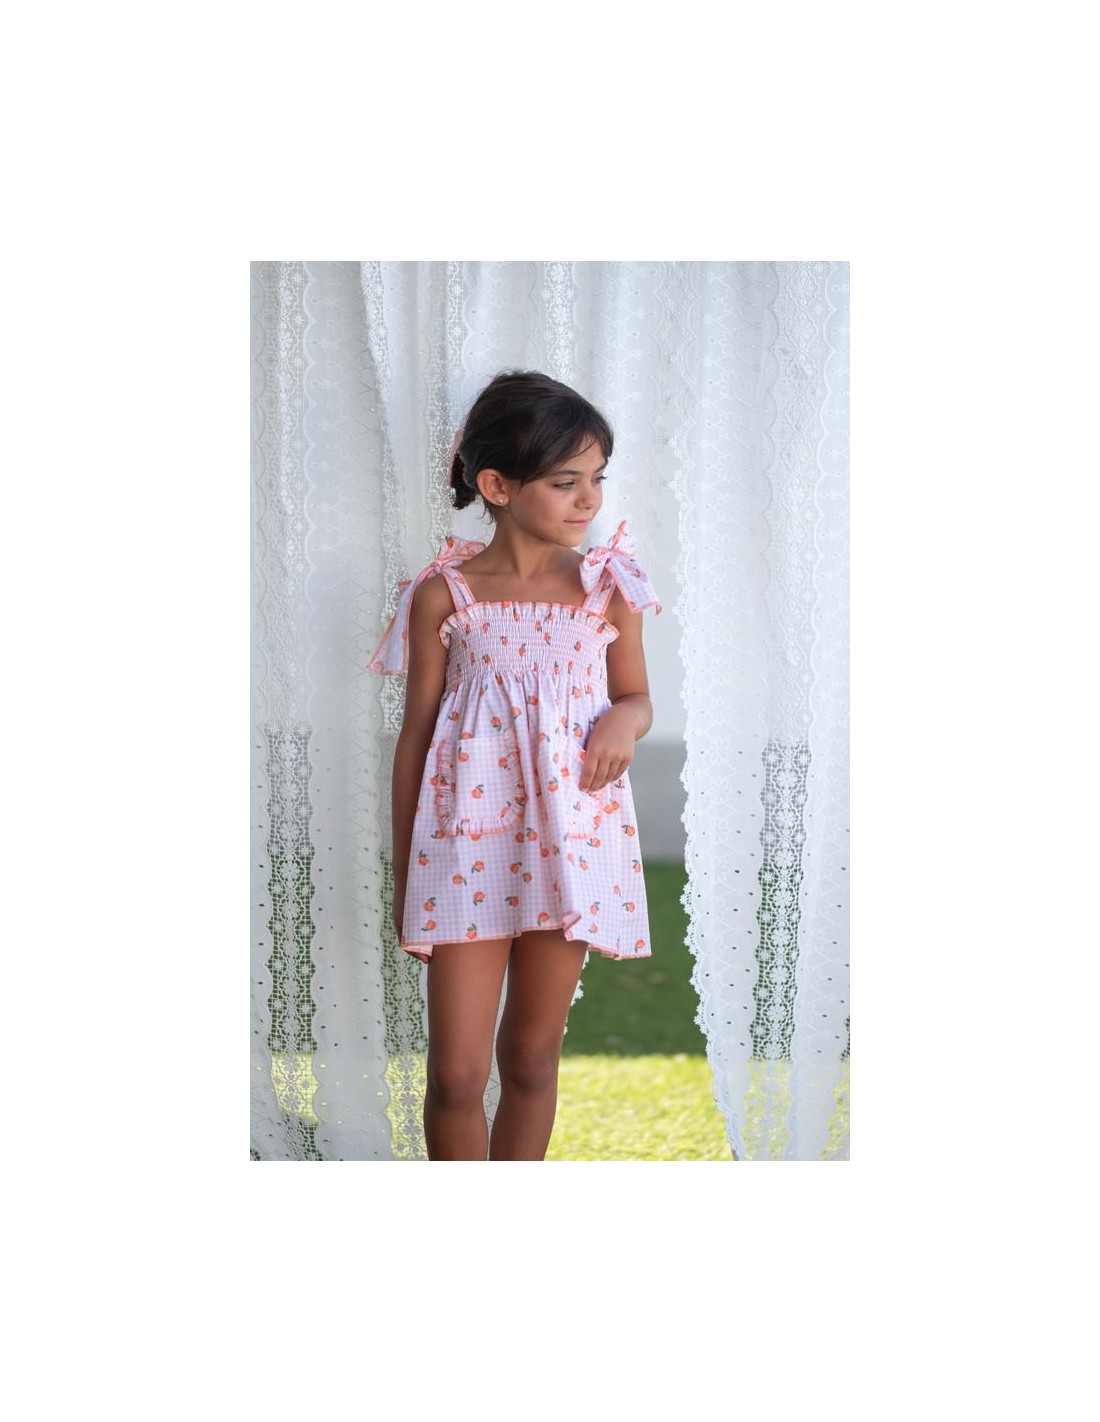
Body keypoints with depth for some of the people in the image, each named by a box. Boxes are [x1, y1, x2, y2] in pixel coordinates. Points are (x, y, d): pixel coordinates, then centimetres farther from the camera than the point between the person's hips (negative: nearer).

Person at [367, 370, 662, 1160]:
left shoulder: (608, 587, 1)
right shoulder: (443, 594, -3)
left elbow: (636, 695, 14)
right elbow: (417, 734, 2)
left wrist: (626, 720, -12)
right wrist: (403, 877, 4)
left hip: (571, 839, 2)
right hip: (466, 847, -2)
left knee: (533, 1054, 12)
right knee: (456, 1071, -4)